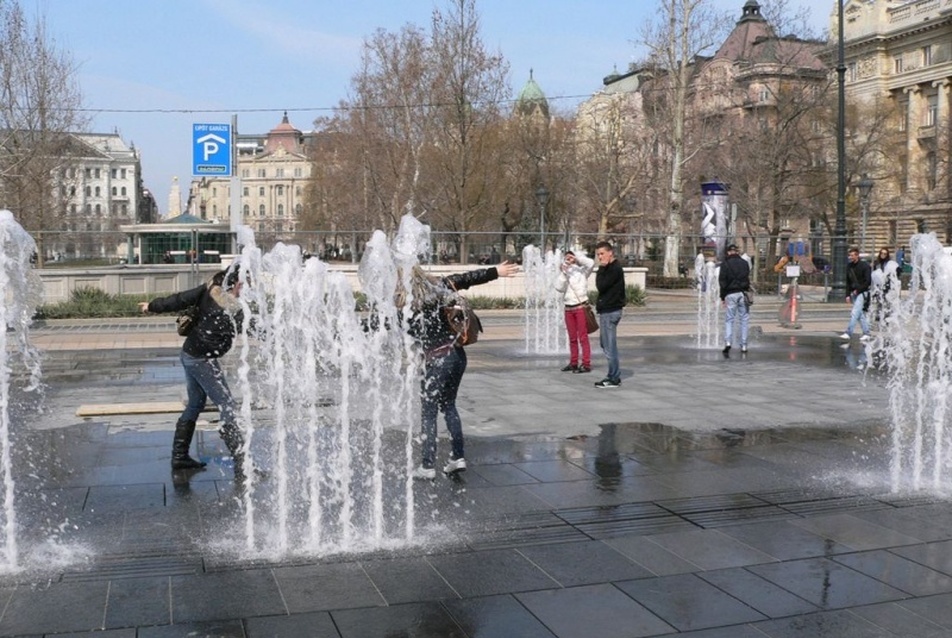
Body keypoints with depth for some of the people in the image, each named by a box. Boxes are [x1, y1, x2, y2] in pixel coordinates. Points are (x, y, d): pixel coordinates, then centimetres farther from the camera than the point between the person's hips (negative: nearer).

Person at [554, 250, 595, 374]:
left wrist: (576, 257, -13)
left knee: (583, 337, -5)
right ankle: (573, 363, 19)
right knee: (572, 338, 12)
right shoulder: (563, 273, 10)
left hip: (581, 307, -5)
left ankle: (586, 364, -5)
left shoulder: (581, 271, 0)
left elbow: (591, 263, -19)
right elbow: (559, 288, -4)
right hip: (568, 308, 5)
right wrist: (563, 273, -13)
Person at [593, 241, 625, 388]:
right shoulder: (610, 268, 16)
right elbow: (601, 286, 16)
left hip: (610, 311, -11)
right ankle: (613, 375, 22)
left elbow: (601, 286, -18)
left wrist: (601, 269, -13)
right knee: (604, 343, 16)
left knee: (609, 345, -6)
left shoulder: (615, 268, -14)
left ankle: (614, 379, 0)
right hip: (607, 310, 11)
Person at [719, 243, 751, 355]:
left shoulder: (725, 264, 0)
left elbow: (722, 281, -3)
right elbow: (748, 279, 12)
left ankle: (728, 342, -19)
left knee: (729, 319, 1)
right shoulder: (744, 263, 8)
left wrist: (722, 297, 1)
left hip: (730, 294, -2)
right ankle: (743, 345, 5)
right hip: (743, 293, 2)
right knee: (744, 320, 7)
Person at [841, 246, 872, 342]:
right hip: (853, 293, 6)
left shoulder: (864, 266, -8)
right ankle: (866, 334, 16)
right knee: (861, 314, 9)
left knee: (854, 313, -14)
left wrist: (858, 290, -14)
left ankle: (848, 333, -17)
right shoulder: (849, 266, 8)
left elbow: (868, 282, -10)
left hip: (862, 293, -6)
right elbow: (848, 282, 13)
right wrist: (848, 295, 7)